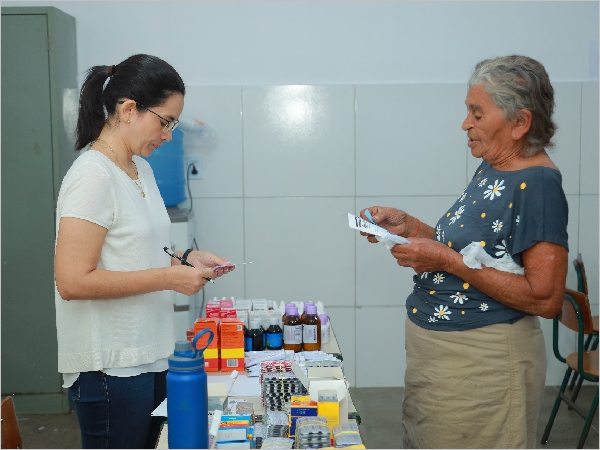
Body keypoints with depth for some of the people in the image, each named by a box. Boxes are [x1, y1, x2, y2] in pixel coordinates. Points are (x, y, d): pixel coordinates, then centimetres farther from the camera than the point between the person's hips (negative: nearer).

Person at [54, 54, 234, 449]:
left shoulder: (141, 168, 10)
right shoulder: (93, 176, -18)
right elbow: (73, 281, -22)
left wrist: (184, 259, 2)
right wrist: (169, 277, -20)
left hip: (151, 355, 9)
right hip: (111, 368, -9)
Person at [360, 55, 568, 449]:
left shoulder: (537, 184, -20)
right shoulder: (491, 169, 8)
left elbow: (545, 298, -24)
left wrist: (448, 260, -23)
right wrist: (408, 226, 3)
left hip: (481, 364, -9)